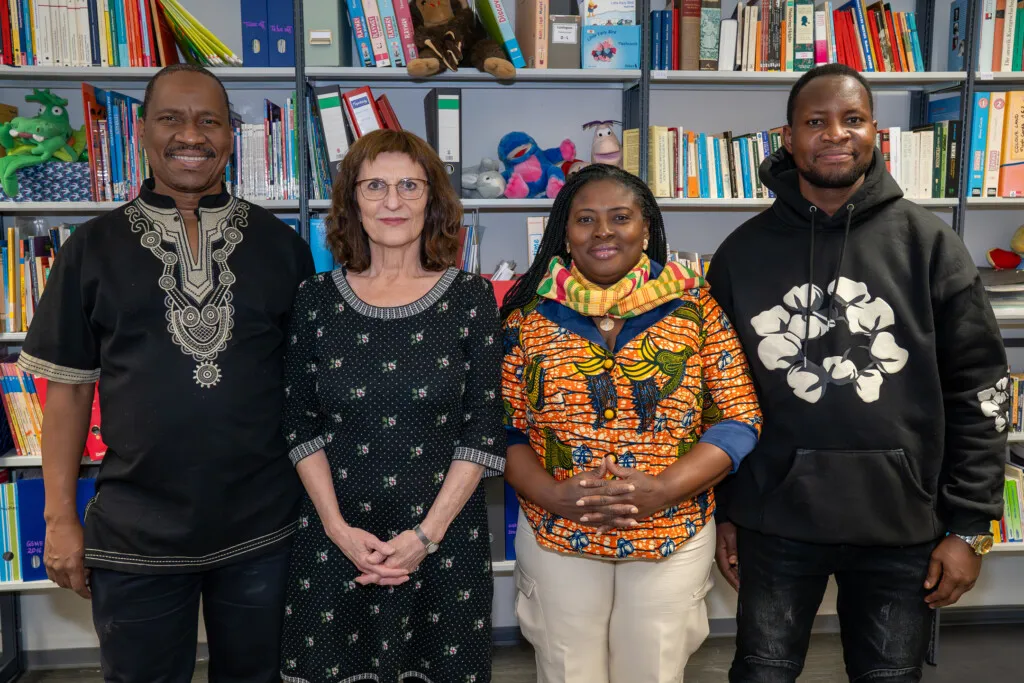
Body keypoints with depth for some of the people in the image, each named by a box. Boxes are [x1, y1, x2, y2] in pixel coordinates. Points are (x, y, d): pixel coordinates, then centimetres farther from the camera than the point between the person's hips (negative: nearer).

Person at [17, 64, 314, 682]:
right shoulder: (94, 248, 0)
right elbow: (69, 388, 3)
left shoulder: (281, 245, 1)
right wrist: (61, 518, 0)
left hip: (263, 529, 1)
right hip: (137, 536, 0)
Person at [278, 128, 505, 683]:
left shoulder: (471, 298, -3)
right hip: (335, 540, 1)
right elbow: (302, 427, 3)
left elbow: (483, 433, -4)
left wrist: (427, 534, -11)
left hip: (446, 538, -1)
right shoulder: (316, 299, 1)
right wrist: (338, 528, -7)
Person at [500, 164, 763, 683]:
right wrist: (554, 495, -17)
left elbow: (739, 421, -5)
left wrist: (662, 491, -17)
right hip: (556, 538, 0)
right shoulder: (530, 316, -1)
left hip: (674, 537, 0)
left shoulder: (696, 308, -3)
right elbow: (506, 430, 0)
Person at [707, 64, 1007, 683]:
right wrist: (721, 513, 6)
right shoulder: (744, 251, 1)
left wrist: (969, 526, -3)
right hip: (773, 521, 1)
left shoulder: (929, 243, -2)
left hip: (902, 525, 0)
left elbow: (978, 388, -1)